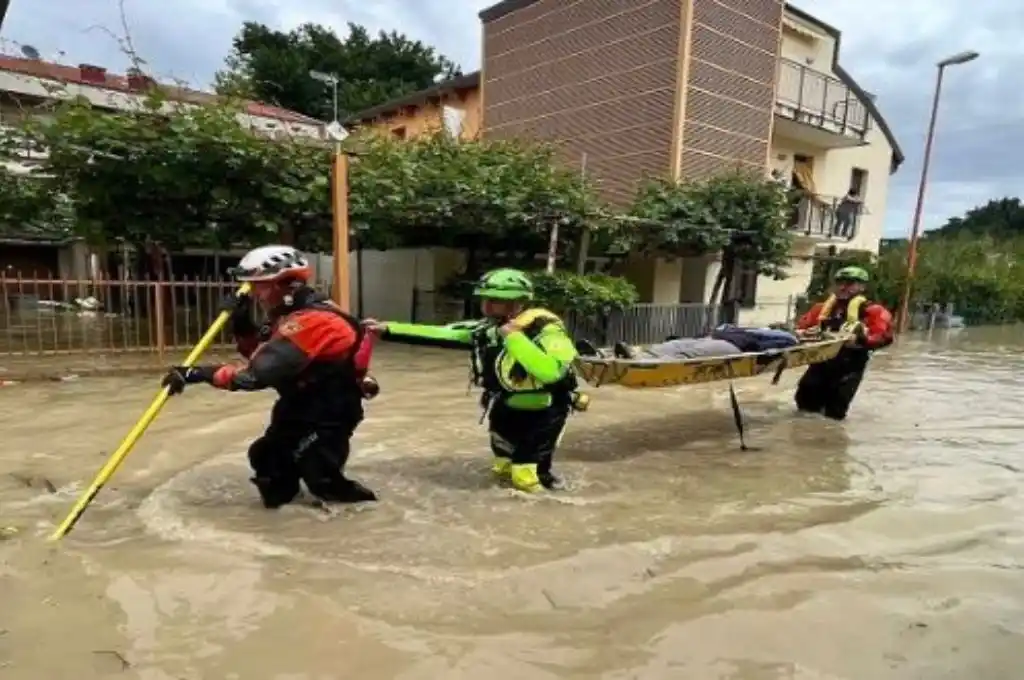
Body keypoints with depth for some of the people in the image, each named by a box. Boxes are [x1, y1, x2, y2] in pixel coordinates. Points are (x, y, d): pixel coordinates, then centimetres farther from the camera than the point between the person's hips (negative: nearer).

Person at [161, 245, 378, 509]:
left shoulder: (309, 321, -27)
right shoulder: (293, 314, 5)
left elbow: (255, 374, -31)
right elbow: (259, 353, 15)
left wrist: (195, 374, -28)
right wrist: (242, 326, -3)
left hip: (328, 413, -9)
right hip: (305, 404, 9)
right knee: (264, 456, 10)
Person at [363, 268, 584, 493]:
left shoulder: (547, 330, -27)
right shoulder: (486, 329, -11)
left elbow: (551, 372, -46)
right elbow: (437, 333, -11)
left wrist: (513, 336, -40)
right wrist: (385, 329, -16)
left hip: (544, 411, -5)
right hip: (507, 407, 5)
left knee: (524, 479, -3)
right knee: (504, 468, 23)